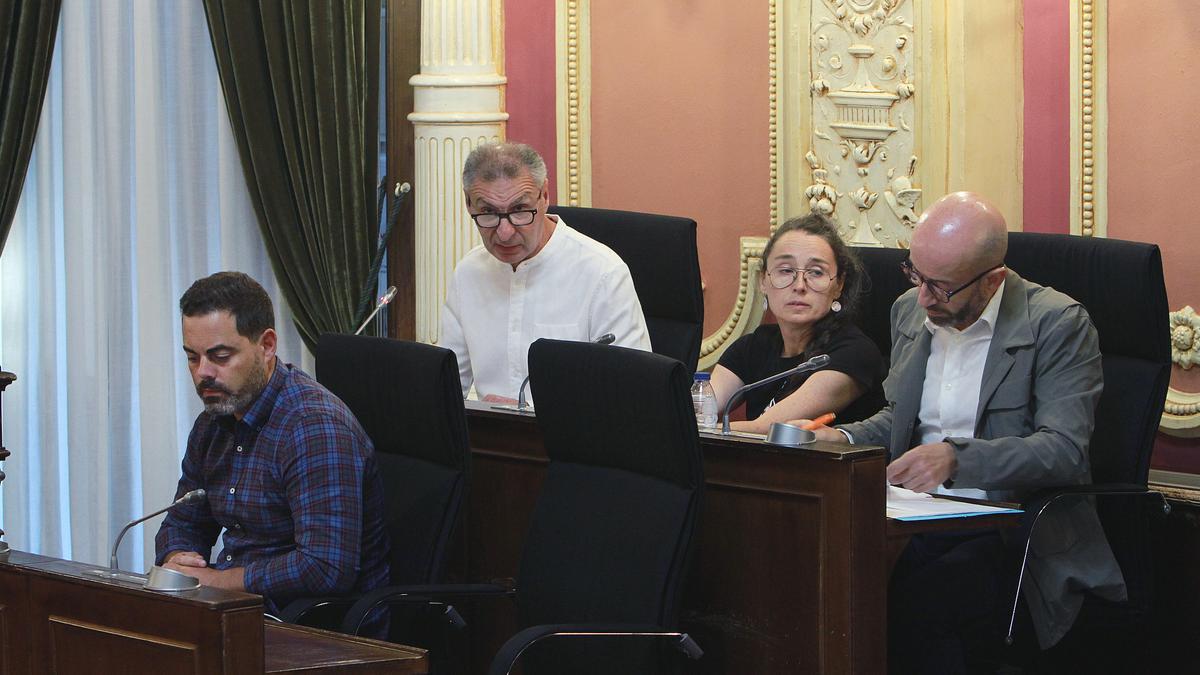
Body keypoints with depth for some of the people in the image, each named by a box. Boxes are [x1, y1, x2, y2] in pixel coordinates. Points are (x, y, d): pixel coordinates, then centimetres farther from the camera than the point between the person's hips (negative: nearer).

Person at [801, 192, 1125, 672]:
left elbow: (1064, 449, -17)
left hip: (1013, 534, -6)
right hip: (921, 523, 6)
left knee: (915, 609, -34)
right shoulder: (910, 311, 14)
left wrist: (957, 458, -29)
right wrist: (846, 439, 6)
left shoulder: (1057, 323, -6)